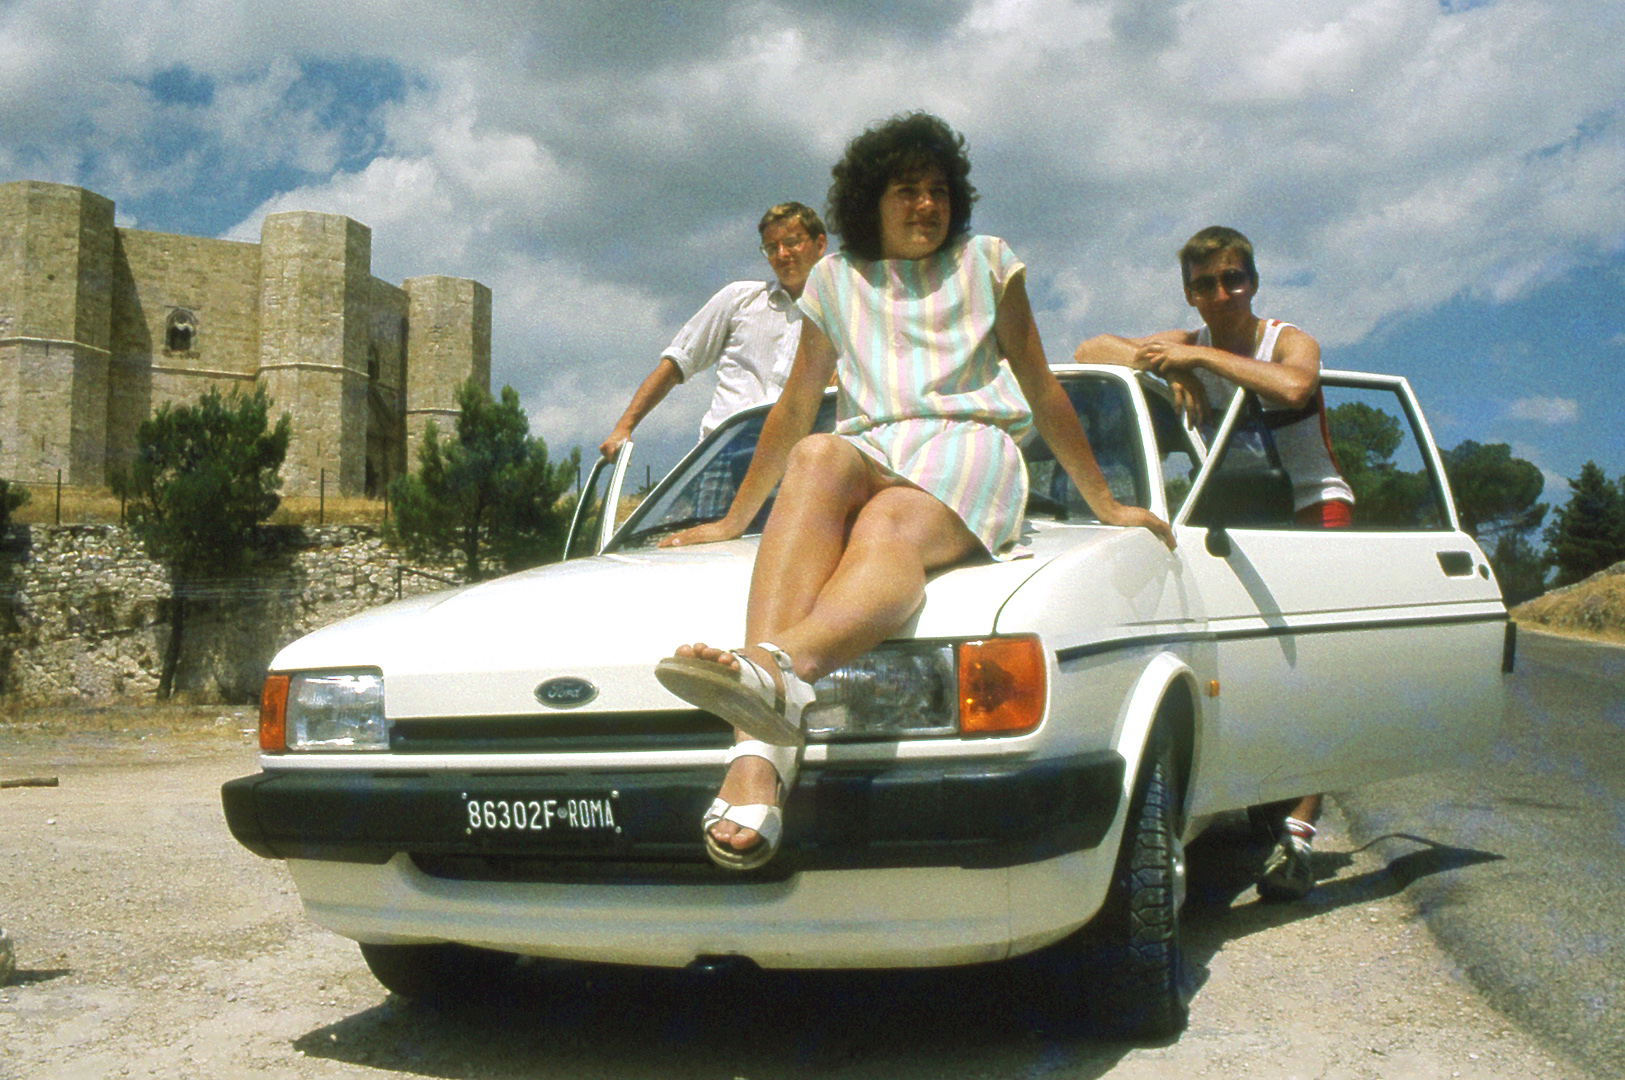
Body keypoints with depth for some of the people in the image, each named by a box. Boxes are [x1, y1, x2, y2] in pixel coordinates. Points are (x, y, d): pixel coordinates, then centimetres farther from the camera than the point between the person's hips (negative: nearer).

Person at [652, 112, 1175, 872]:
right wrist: (734, 520, 27)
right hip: (868, 453, 1)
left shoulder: (986, 263, 22)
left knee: (887, 527, -38)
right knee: (819, 459, -38)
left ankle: (774, 666, -74)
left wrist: (1107, 505, 24)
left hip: (966, 448, -1)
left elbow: (1042, 391, 24)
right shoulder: (835, 279, 24)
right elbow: (795, 409, 28)